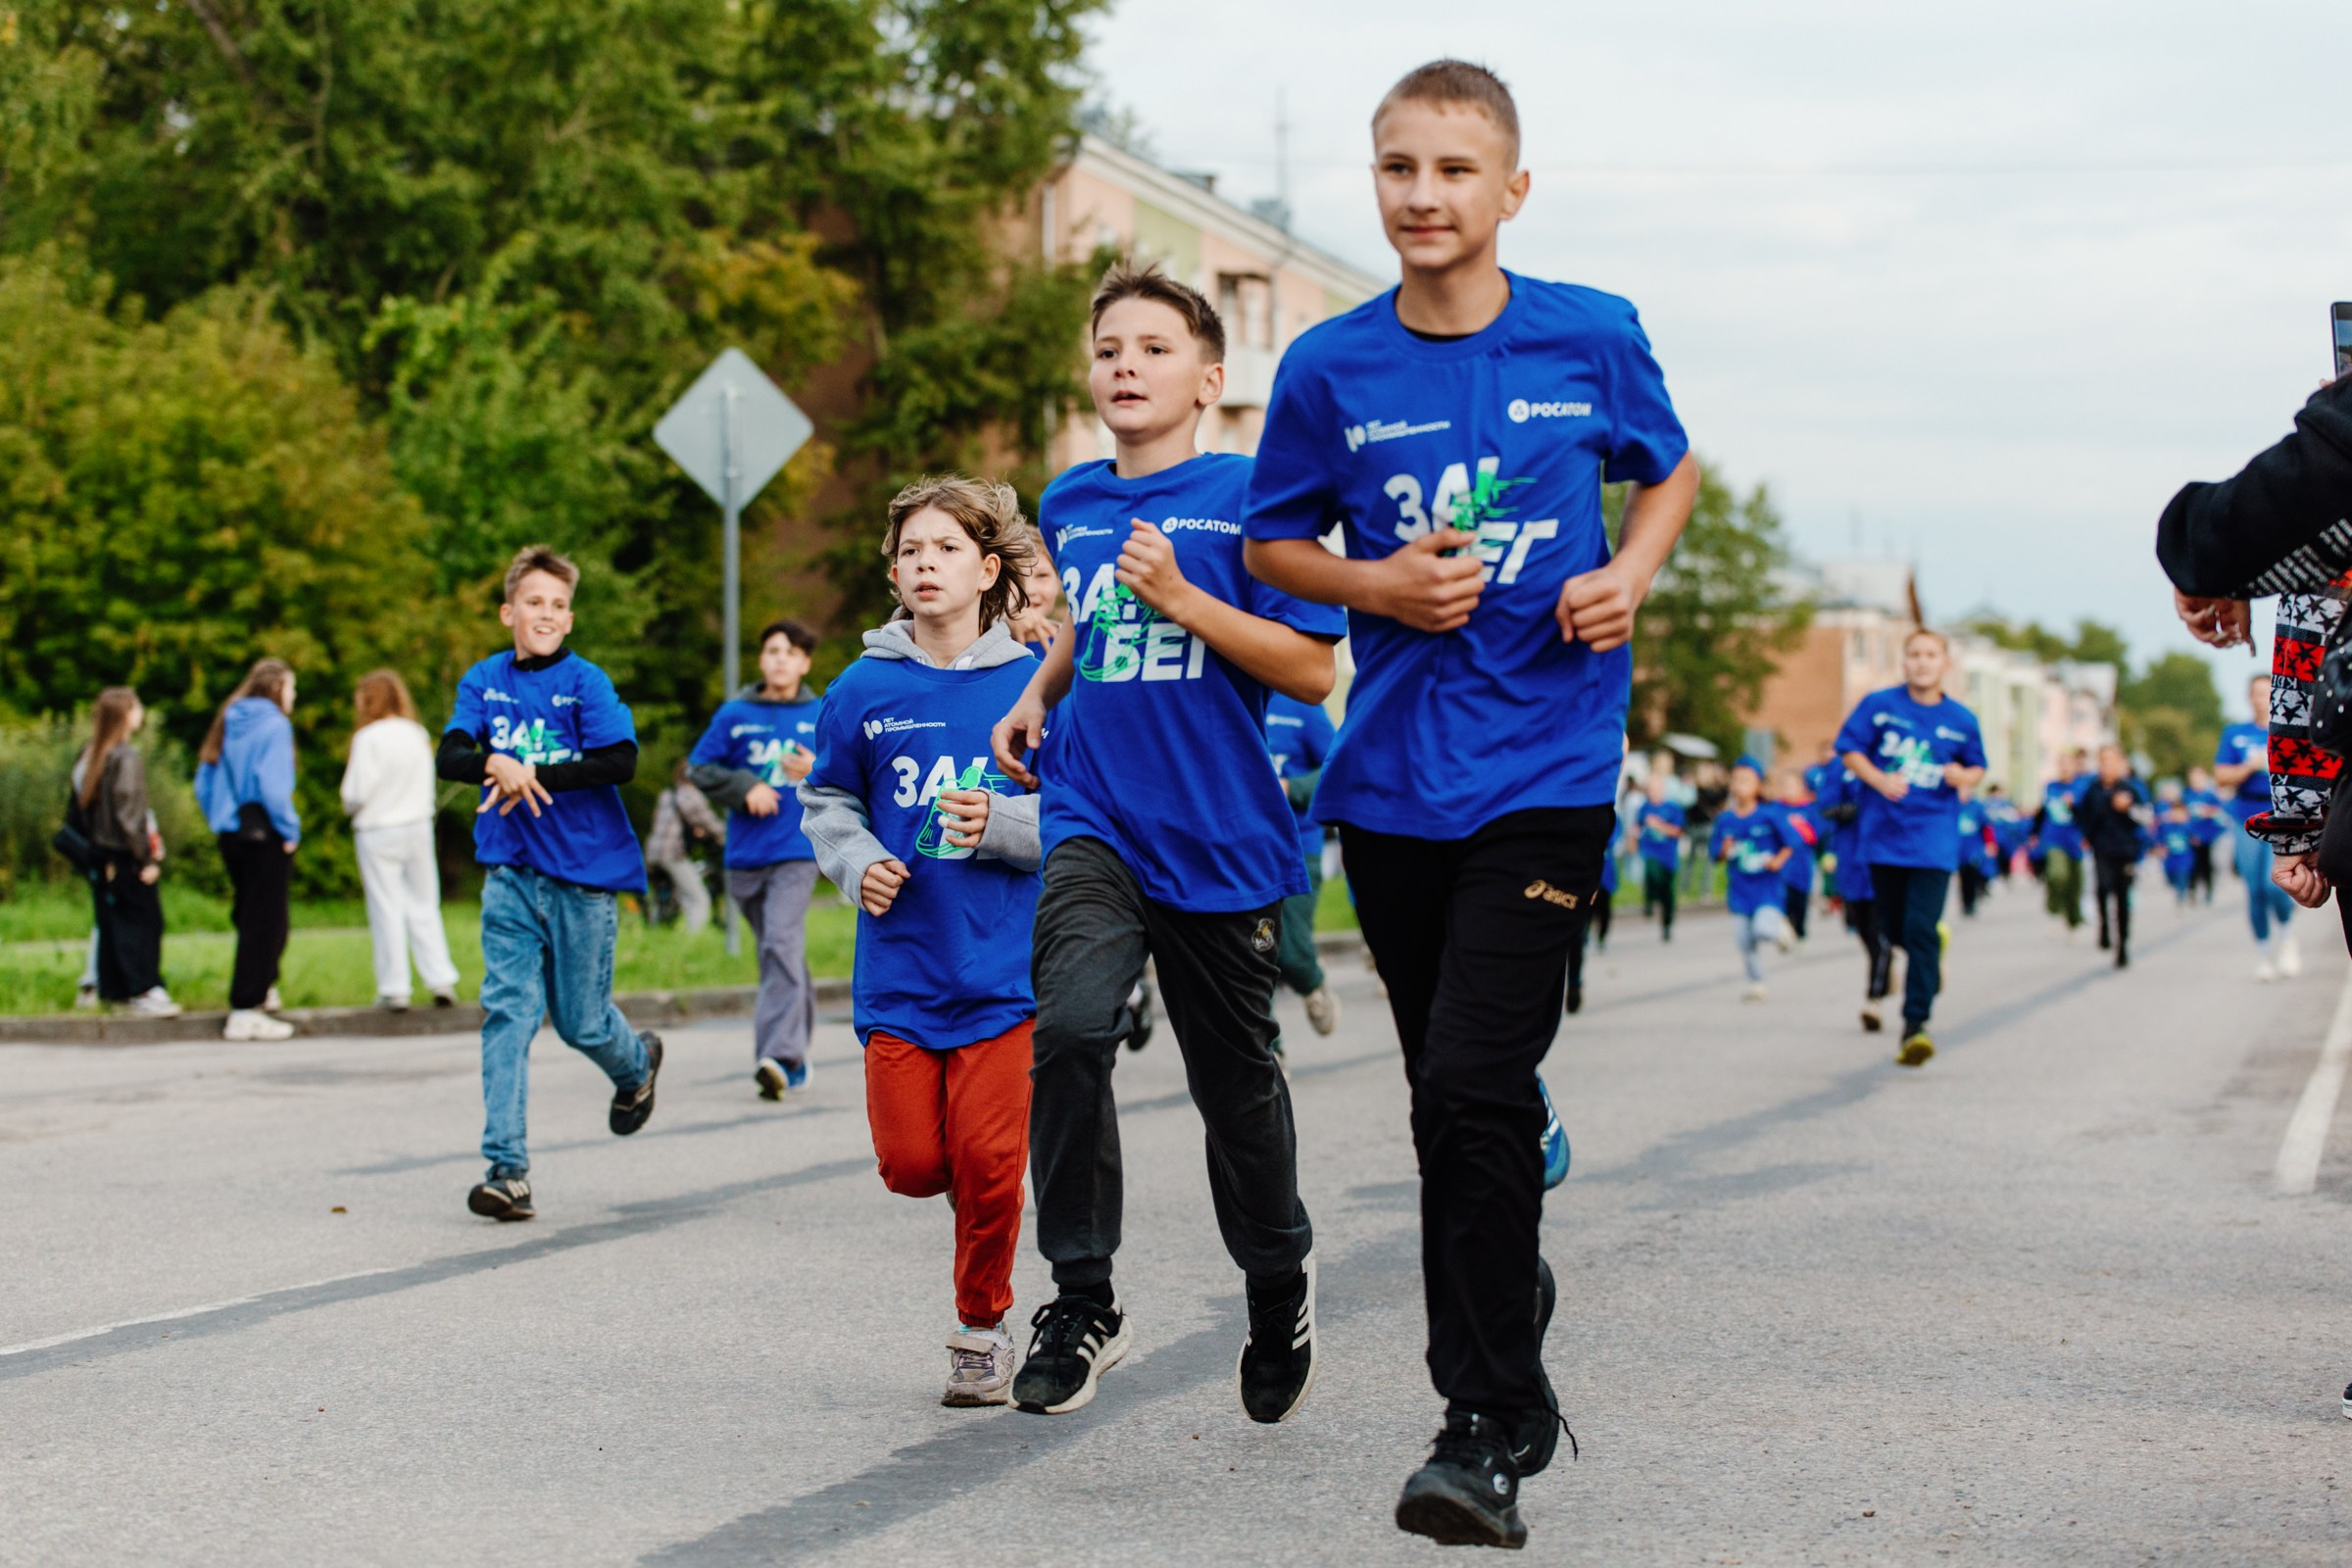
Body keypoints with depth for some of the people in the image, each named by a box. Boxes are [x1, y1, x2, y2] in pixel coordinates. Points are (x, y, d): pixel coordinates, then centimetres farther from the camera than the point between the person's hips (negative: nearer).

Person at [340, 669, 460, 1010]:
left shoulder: (369, 738, -13)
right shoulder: (419, 735, 1)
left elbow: (356, 794, -12)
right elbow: (428, 787, 7)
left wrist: (351, 806, 8)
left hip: (377, 832, -4)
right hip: (418, 827, 4)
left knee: (386, 909, 2)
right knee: (424, 908, 11)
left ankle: (394, 988, 3)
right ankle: (441, 980, 8)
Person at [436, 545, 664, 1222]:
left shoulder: (586, 682, -5)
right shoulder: (483, 681, 6)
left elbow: (620, 762, -16)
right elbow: (449, 758, -4)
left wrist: (534, 776, -17)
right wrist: (497, 765, -24)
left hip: (585, 870, -2)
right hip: (511, 873, 3)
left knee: (580, 1021, 6)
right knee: (507, 1010, -9)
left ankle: (637, 1064, 42)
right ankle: (507, 1169, -11)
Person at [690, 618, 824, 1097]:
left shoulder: (822, 717, 4)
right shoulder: (735, 714, 6)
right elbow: (699, 769, 7)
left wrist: (817, 772, -13)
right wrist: (746, 787, -7)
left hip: (796, 851, -3)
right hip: (745, 855, 3)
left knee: (782, 947, -19)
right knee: (777, 955, 13)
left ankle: (778, 1055, -27)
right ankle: (796, 1055, 26)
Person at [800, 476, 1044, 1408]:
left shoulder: (1033, 685, -2)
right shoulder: (865, 691, 3)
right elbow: (827, 803, 16)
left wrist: (1001, 823, -16)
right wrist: (859, 864, -2)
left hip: (1002, 969, -2)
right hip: (899, 970, 2)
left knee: (987, 1160, -4)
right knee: (911, 1163, -1)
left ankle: (982, 1327, 16)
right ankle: (982, 1196, 35)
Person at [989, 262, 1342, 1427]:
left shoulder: (1247, 497, -5)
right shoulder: (1069, 505, 10)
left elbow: (1312, 670, -10)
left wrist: (1180, 597, -16)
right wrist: (1037, 699, 16)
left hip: (1222, 838, -2)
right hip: (1093, 822, 2)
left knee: (1235, 1084, 10)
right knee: (1071, 1027, -23)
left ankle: (1278, 1284, 38)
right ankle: (1081, 1300, -13)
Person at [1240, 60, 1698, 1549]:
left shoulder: (1593, 337, -1)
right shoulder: (1331, 368, 1)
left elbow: (1669, 470, 16)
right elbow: (1272, 542, 12)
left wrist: (1629, 575, -3)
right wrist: (1377, 587, -7)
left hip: (1546, 763, -3)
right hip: (1393, 772, 3)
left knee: (1475, 1082, -15)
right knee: (1449, 1103, 12)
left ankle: (1488, 1434, -7)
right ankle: (1510, 1386, 32)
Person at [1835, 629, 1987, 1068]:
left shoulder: (1961, 720, 4)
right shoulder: (1879, 706, 0)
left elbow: (1977, 767, 16)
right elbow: (1849, 748, 4)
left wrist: (1964, 776, -7)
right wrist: (1879, 779, -13)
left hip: (1933, 838, -1)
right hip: (1884, 832, 1)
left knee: (1921, 930, -13)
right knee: (1892, 928, 12)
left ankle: (1916, 1023, -12)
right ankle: (1934, 947, 49)